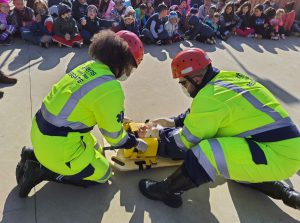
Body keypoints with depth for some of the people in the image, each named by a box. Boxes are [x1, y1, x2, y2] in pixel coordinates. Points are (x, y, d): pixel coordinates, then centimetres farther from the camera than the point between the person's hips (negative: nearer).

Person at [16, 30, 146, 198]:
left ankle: (36, 156, 19)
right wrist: (135, 142, 8)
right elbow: (114, 134, -10)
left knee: (96, 152, 26)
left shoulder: (90, 66, 2)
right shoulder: (111, 89, -23)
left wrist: (118, 119, 21)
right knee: (103, 174, 12)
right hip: (57, 146, -8)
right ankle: (42, 171, 5)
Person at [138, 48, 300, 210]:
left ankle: (167, 190, 0)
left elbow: (186, 141, -8)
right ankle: (282, 191, 28)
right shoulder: (227, 78, 5)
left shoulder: (210, 98, -21)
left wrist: (162, 134, 9)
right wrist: (175, 122, 22)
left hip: (279, 155, -9)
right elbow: (199, 113, 22)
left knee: (206, 152, -22)